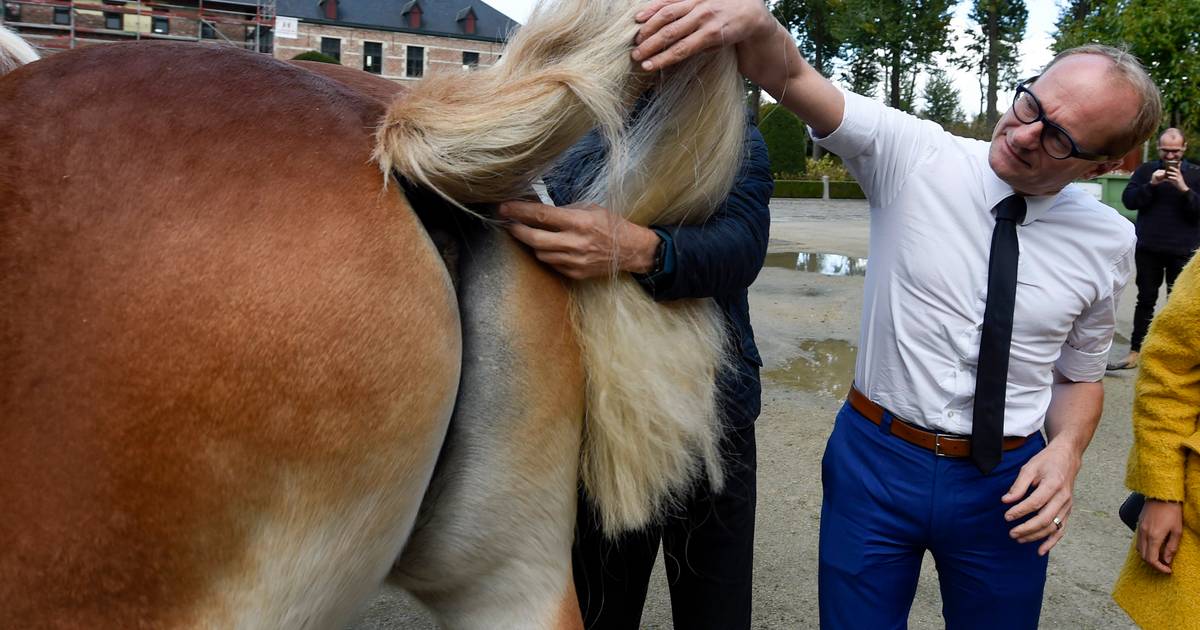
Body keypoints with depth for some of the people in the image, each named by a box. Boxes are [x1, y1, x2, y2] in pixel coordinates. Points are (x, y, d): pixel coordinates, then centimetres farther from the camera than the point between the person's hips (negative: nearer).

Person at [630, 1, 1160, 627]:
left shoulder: (1109, 242, -2)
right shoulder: (915, 154, -10)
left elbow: (1081, 375, 10)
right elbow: (792, 77, -21)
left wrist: (1066, 452, -10)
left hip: (1004, 481, 2)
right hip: (876, 458, -1)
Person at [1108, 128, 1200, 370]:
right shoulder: (1146, 170, 6)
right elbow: (1128, 200, -2)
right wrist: (1151, 185, -16)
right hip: (1148, 248, 1)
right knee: (1145, 300, 6)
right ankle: (1135, 352, 9)